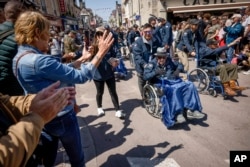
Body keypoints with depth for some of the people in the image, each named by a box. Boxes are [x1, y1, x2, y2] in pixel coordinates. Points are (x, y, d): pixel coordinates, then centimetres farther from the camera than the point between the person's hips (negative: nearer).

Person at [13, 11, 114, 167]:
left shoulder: (20, 58, 1)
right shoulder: (39, 61, -30)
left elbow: (62, 71, 5)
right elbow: (81, 76, -28)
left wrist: (82, 58, 5)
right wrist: (101, 53, -21)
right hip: (61, 118, -9)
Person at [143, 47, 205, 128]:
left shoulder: (169, 61, 15)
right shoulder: (152, 64, 0)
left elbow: (180, 65, 26)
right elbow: (145, 76, -12)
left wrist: (178, 70, 1)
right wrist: (156, 72, -28)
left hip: (174, 81, 6)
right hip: (162, 85, -6)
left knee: (190, 85, -16)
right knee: (174, 90, -38)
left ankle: (191, 110, -13)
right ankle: (178, 114, -35)